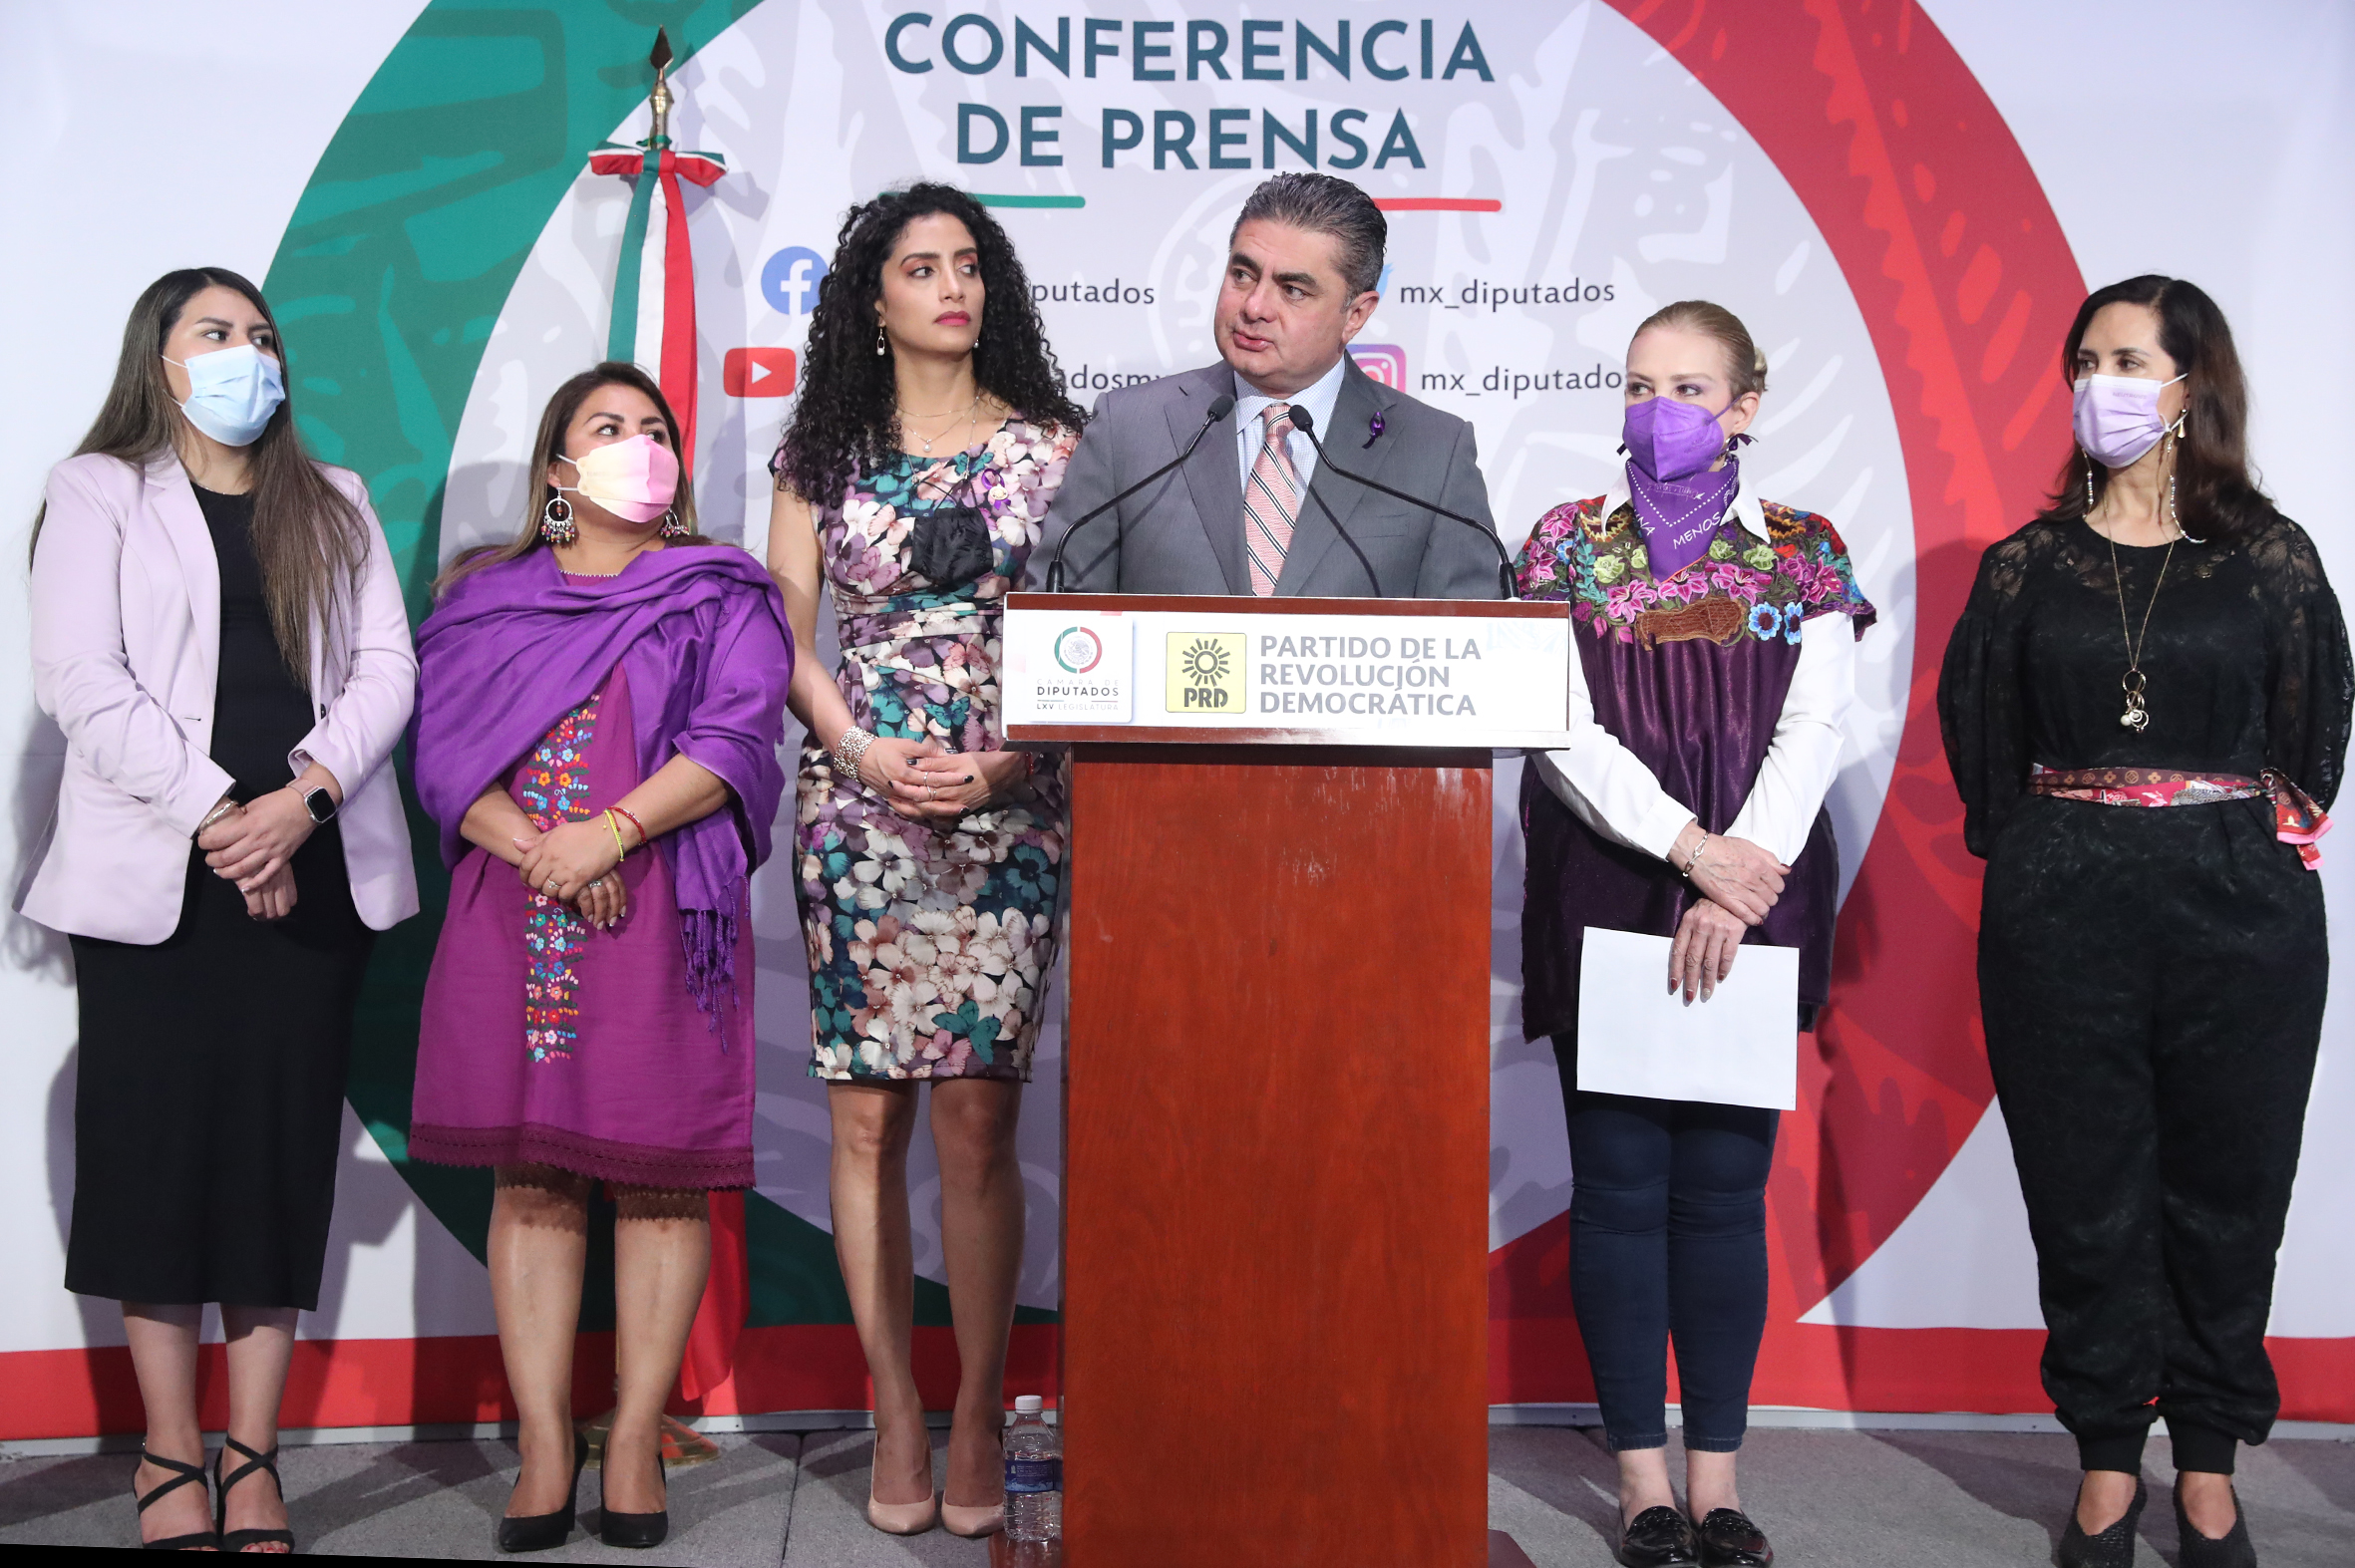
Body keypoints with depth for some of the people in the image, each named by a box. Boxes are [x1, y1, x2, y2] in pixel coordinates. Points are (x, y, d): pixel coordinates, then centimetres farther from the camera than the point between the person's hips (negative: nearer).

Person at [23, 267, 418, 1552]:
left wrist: (305, 794, -11)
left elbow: (385, 666, 6)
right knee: (159, 1141, -1)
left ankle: (254, 1459, 8)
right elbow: (81, 679, -5)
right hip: (156, 871, -2)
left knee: (286, 1143, 1)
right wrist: (213, 813, -14)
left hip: (310, 868, 3)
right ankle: (169, 1459, 8)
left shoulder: (334, 505, 18)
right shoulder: (100, 492, 7)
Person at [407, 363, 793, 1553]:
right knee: (530, 1178, 1)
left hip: (663, 917, -2)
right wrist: (535, 846, -12)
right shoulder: (485, 600, 15)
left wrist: (609, 832, -18)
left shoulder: (720, 596, 9)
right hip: (513, 919, 2)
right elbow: (443, 751, 5)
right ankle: (545, 1446, 7)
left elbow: (734, 740, -5)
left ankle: (637, 1443, 5)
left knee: (659, 1175, -2)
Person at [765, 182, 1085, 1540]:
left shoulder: (1050, 446, 8)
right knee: (867, 1116, 0)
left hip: (1010, 812, -1)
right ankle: (897, 1414, 10)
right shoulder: (825, 453, 10)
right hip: (857, 805, 1)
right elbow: (783, 637, 7)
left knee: (977, 1115, -6)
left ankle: (978, 1416, 5)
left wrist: (1008, 766, -9)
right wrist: (867, 754, -8)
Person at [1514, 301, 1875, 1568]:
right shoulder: (1568, 544, 7)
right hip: (1603, 892, 0)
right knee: (1620, 1185, 1)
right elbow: (1563, 729, -3)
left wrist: (1733, 882, -15)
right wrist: (1685, 843, -15)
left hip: (1752, 898, 0)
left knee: (1724, 1185, 2)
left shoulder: (1803, 556, 7)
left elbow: (1812, 733, -2)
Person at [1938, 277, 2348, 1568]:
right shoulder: (2028, 564, 6)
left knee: (2226, 1186, 6)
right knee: (2086, 1192, 5)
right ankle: (2107, 1455, 18)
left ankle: (2209, 1461, 20)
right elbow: (1979, 736, 9)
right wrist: (2032, 852, 3)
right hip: (2062, 918, 1)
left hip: (2238, 913, 0)